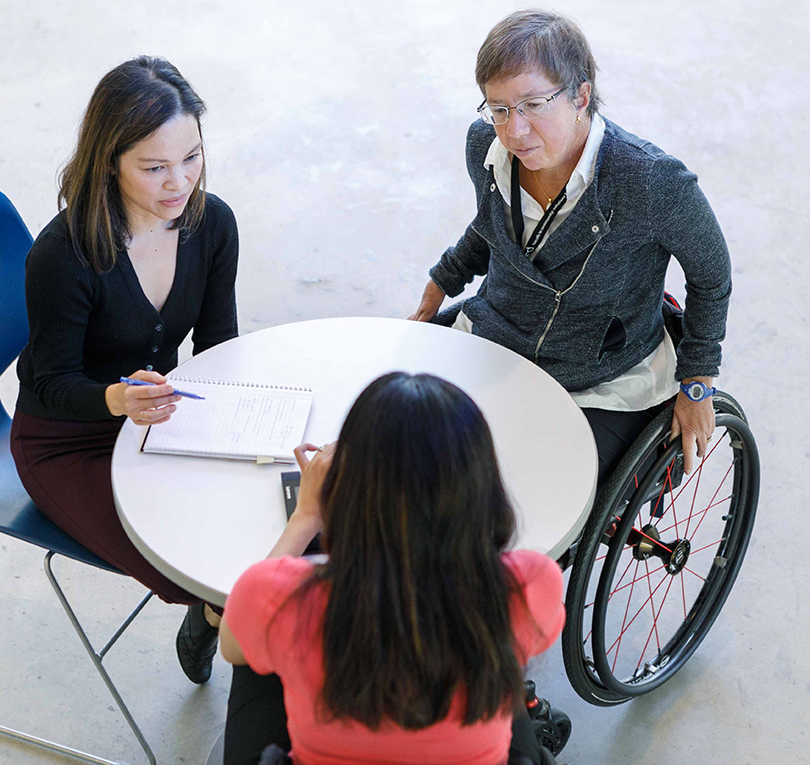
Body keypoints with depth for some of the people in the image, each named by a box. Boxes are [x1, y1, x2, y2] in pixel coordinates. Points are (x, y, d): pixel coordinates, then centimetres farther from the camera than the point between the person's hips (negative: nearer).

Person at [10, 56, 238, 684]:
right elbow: (54, 382, -17)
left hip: (159, 414, 5)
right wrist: (117, 398, -39)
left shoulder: (212, 222, -10)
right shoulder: (63, 254, -26)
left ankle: (215, 613, 14)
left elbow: (217, 345, 3)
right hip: (68, 443, -5)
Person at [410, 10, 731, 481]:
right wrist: (441, 284, 15)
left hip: (602, 387, -4)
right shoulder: (486, 146, -12)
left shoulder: (652, 182, -28)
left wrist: (696, 384, -4)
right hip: (490, 337, 5)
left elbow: (711, 274, -9)